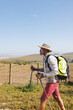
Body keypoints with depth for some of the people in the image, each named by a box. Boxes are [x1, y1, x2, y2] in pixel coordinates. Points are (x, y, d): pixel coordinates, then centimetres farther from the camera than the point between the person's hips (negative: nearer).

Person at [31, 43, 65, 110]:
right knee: (57, 98, 20)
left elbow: (55, 72, -26)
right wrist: (36, 69, 15)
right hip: (52, 82, 10)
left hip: (51, 83, -10)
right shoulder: (46, 58, 10)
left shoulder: (51, 58, -22)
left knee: (43, 99, -1)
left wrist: (42, 76, -28)